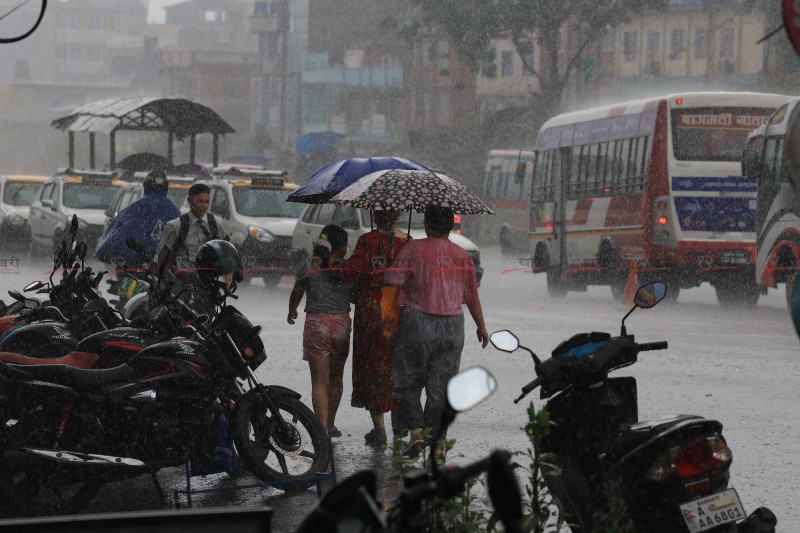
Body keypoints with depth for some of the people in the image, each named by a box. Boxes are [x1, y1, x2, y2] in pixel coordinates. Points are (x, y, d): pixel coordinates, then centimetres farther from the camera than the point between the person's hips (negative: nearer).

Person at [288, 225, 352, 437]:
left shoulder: (310, 267, -4)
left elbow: (296, 294, 9)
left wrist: (292, 312, 29)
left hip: (316, 323, -2)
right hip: (341, 323, 2)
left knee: (319, 380, -2)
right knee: (336, 378, 18)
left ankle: (322, 428, -12)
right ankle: (330, 424, 29)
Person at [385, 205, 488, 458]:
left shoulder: (414, 249, -7)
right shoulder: (462, 256, 5)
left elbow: (393, 279, -13)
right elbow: (472, 296, 11)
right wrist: (482, 327, 22)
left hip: (418, 323, -3)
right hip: (453, 326, 3)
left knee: (408, 382, 10)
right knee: (441, 387, 10)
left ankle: (415, 432, -6)